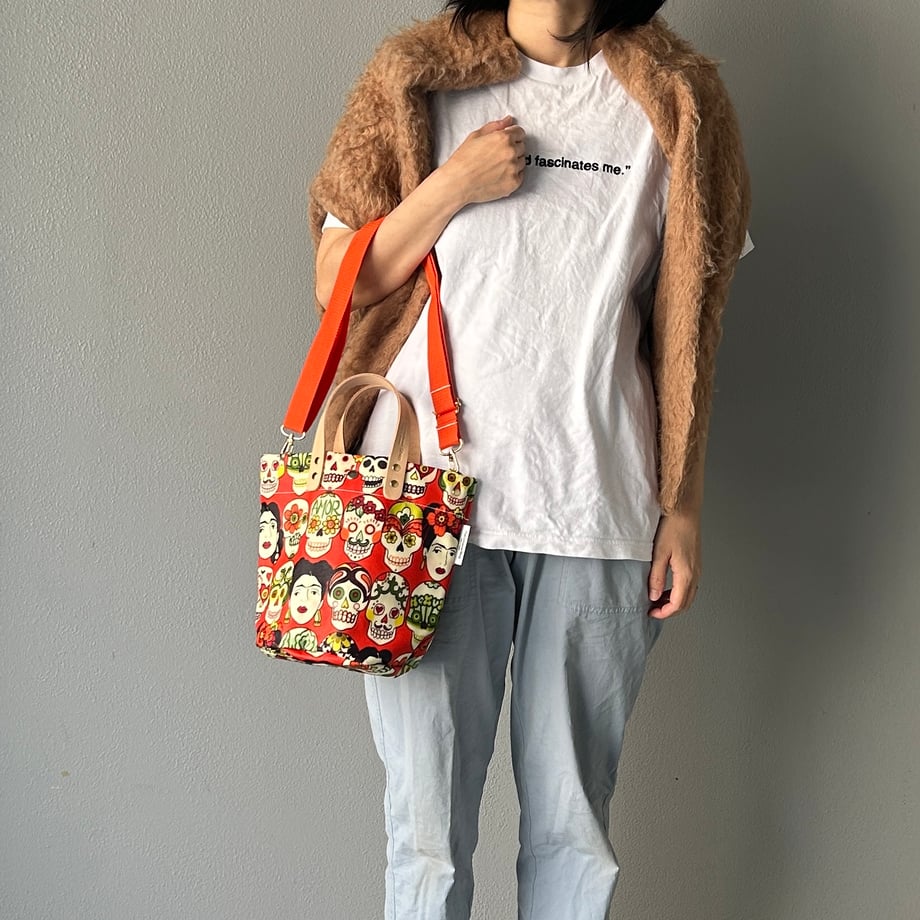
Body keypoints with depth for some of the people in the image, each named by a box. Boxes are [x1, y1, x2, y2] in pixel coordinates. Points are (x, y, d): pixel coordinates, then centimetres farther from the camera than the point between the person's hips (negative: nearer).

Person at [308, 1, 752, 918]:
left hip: (597, 506, 1)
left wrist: (682, 505, 3)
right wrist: (454, 185, -8)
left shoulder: (674, 101, 8)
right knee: (428, 823, 5)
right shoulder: (418, 81, 7)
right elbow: (337, 285, 6)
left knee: (572, 821, 9)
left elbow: (685, 322, 7)